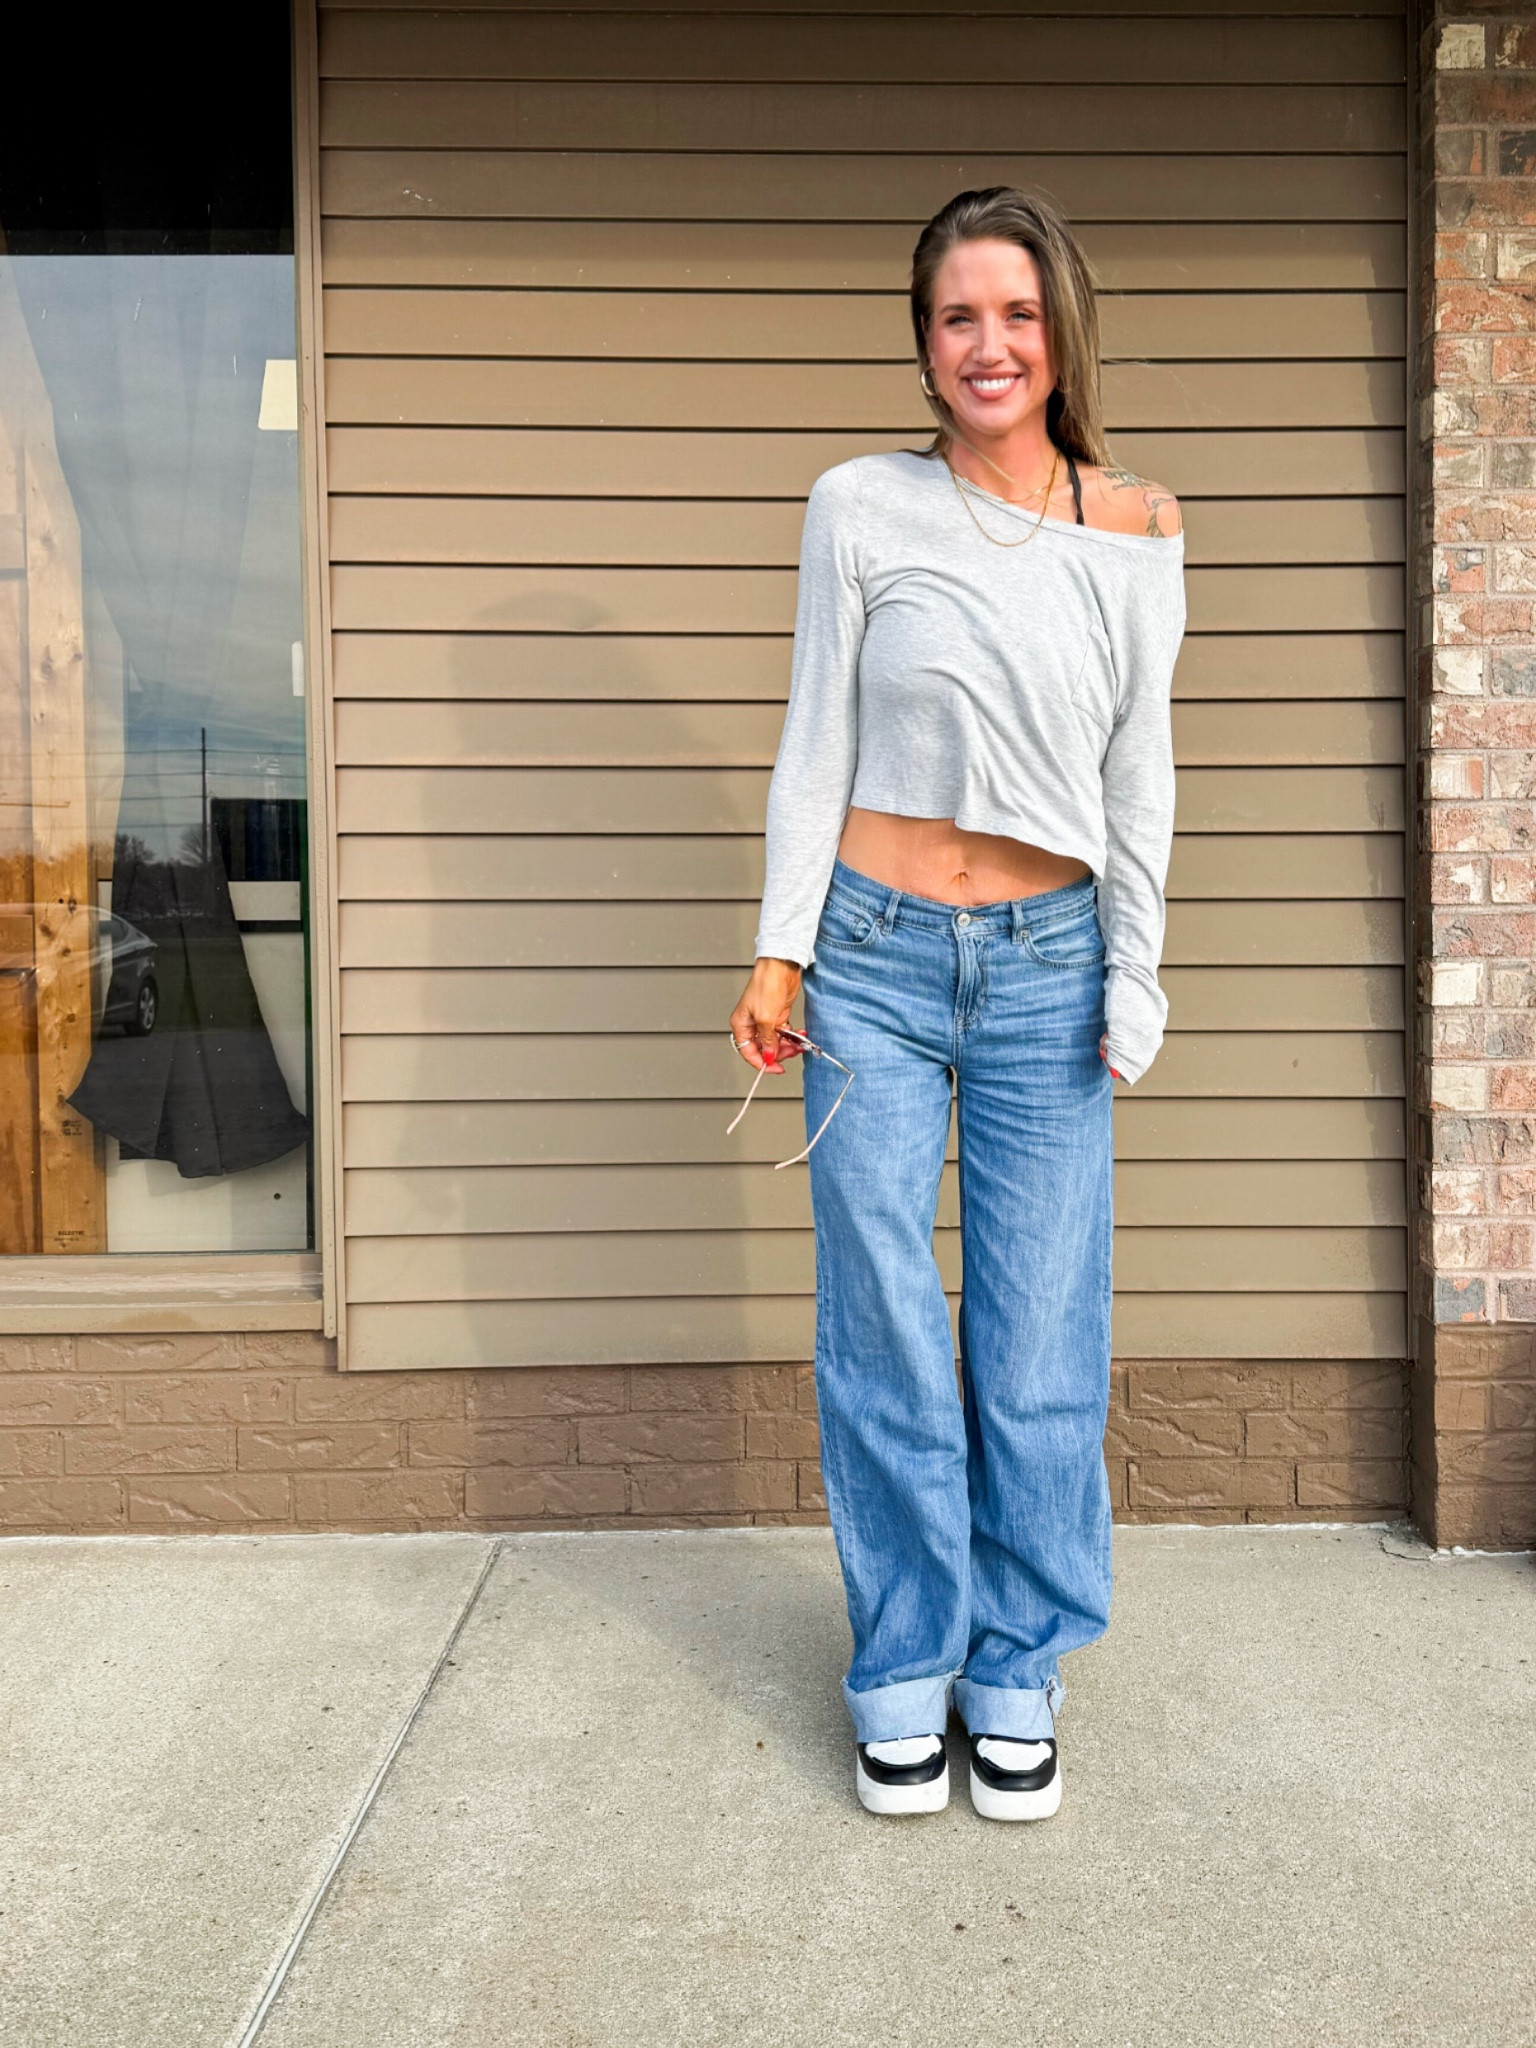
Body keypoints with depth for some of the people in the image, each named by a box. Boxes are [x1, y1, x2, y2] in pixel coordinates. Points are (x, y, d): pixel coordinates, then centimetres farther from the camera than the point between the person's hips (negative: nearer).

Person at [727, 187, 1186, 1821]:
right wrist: (780, 946, -2)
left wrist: (1133, 974, 4)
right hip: (876, 956, -1)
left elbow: (1137, 768, 6)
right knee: (883, 1333, 5)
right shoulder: (861, 508, 0)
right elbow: (818, 741, 2)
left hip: (1047, 964, 1)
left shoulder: (1134, 530, 4)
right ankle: (904, 1667, 23)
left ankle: (1019, 1668, 24)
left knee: (1041, 1335, 5)